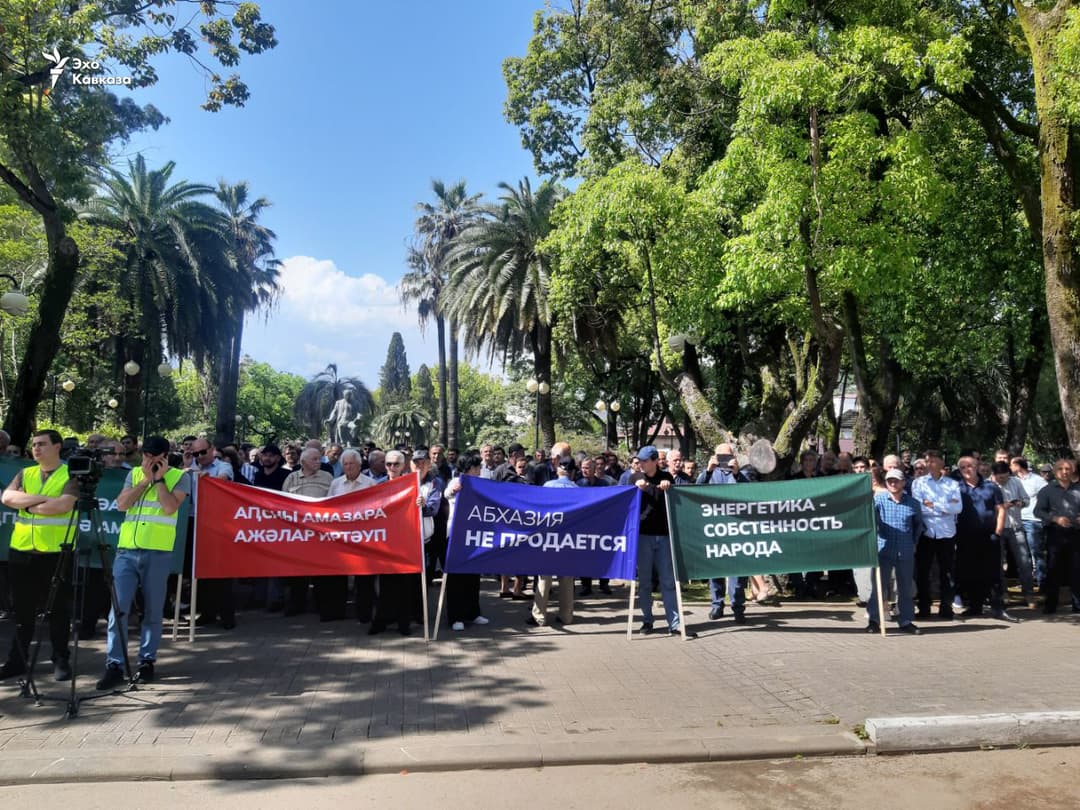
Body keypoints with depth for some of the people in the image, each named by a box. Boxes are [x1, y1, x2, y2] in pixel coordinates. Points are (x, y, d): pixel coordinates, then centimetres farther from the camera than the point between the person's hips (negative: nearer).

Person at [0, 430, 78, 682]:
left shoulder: (70, 475, -3)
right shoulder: (25, 474, 12)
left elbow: (63, 505, -18)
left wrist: (27, 505, -8)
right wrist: (41, 499, -14)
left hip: (57, 552, -4)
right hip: (22, 551, 5)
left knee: (59, 610, 3)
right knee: (22, 609, 11)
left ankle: (61, 660, 13)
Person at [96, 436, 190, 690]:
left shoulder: (180, 477, 1)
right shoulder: (134, 474, 12)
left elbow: (170, 508, -13)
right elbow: (121, 504, -1)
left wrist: (159, 479, -8)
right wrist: (146, 479, -5)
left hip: (158, 553, -3)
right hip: (127, 550, 3)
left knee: (153, 611, 6)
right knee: (118, 607, -4)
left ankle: (147, 661, 19)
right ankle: (114, 665, 2)